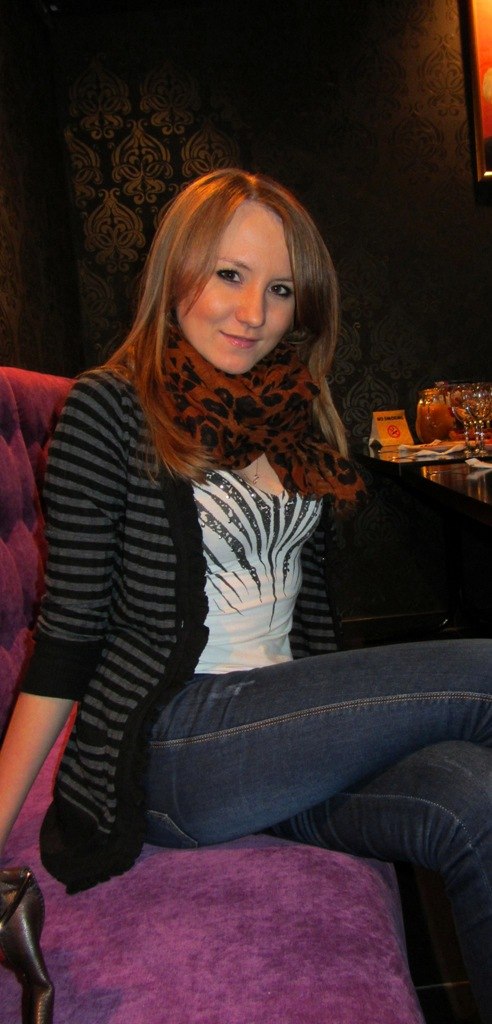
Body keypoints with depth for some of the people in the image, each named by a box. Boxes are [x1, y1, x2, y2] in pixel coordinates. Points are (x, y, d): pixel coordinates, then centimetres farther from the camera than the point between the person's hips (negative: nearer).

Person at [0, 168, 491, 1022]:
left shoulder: (298, 417, 12)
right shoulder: (110, 408, -6)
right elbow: (68, 631, -7)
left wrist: (339, 726, 14)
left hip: (284, 730, 5)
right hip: (167, 749, -5)